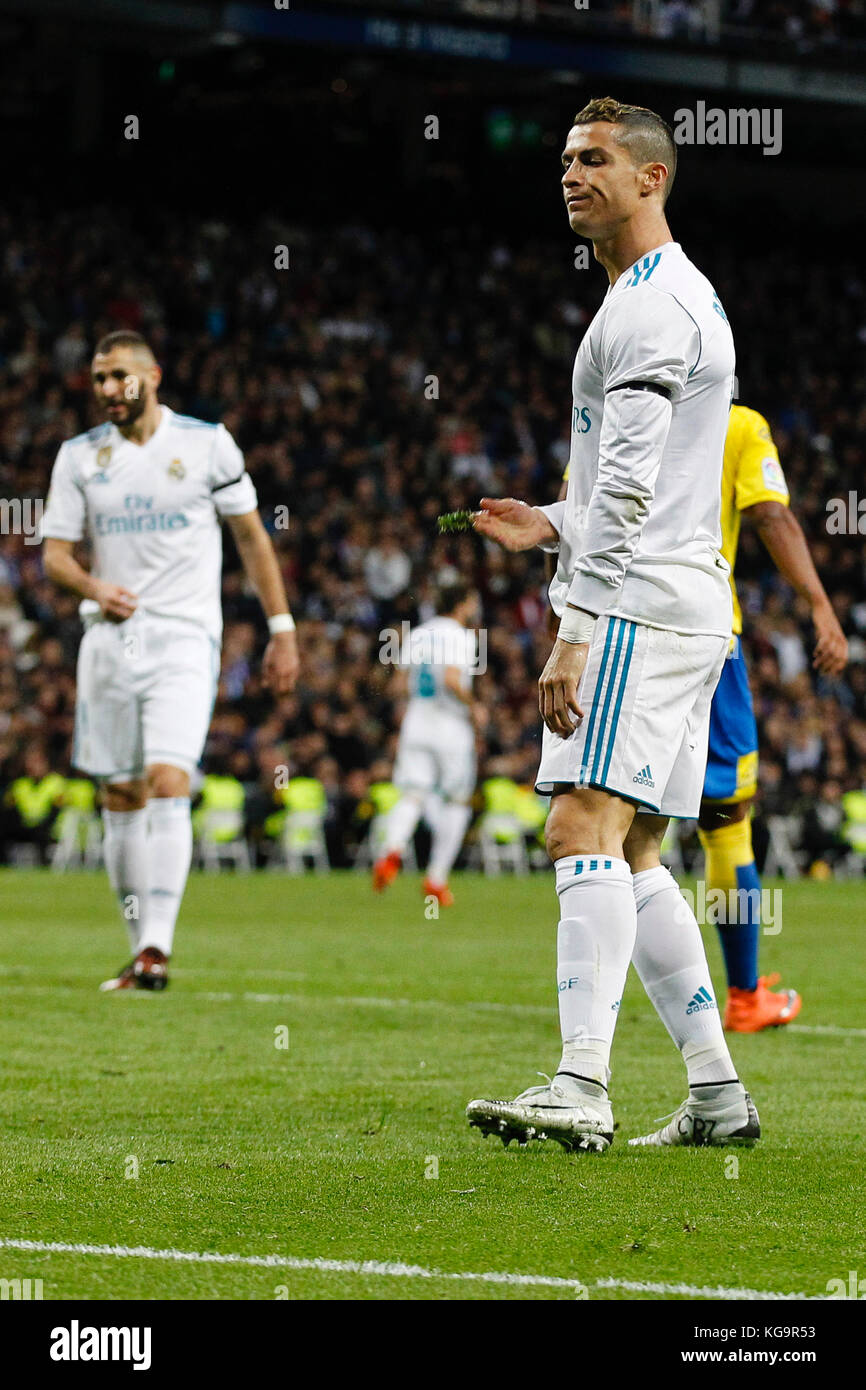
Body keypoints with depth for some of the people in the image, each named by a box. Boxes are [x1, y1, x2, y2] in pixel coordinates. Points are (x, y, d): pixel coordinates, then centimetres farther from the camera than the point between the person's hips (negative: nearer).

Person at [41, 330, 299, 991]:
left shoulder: (206, 443, 0)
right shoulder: (80, 456, 6)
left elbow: (252, 538, 7)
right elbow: (55, 552, 7)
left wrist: (283, 630, 5)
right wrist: (92, 586, -16)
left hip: (184, 638, -3)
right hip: (111, 637, 3)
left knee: (168, 783, -18)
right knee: (120, 798, 6)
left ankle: (157, 948, -22)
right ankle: (141, 946, 16)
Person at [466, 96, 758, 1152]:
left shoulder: (650, 305, -11)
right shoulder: (680, 295, 23)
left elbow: (629, 486, -20)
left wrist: (574, 631, -23)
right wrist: (556, 527, 17)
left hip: (642, 607, -11)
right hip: (685, 604, 11)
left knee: (586, 831, -19)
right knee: (629, 858, 11)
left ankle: (580, 1087, -28)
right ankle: (716, 1092, 12)